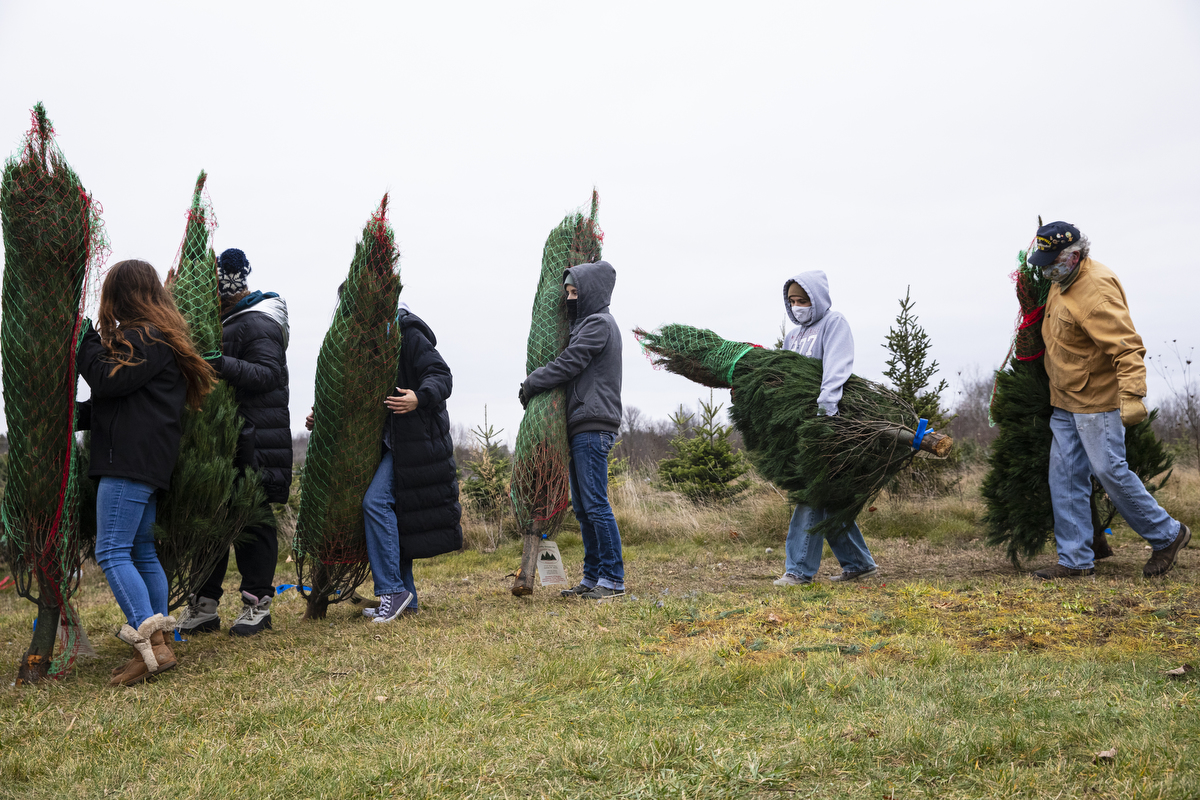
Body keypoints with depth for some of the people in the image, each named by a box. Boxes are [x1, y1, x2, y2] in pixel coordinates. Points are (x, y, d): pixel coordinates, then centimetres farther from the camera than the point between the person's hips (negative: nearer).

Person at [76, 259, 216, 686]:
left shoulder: (145, 338, -9)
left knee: (111, 552, -12)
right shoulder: (161, 336, 21)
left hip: (131, 461, -10)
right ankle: (157, 643, 15)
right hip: (147, 461, 10)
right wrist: (79, 413, 18)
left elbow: (108, 380, -16)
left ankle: (149, 644, -17)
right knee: (141, 551, 12)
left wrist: (88, 342, -1)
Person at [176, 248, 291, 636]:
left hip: (254, 439, -9)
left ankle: (258, 603, 10)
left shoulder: (257, 324, -12)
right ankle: (204, 605, 18)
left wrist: (221, 364, -32)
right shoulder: (226, 319, 17)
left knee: (251, 517, -1)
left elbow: (268, 374, -22)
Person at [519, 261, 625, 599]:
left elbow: (567, 365, -12)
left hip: (593, 427, -10)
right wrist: (534, 384, 13)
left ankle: (613, 578, -4)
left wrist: (530, 384, -1)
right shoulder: (587, 324, 23)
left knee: (596, 503, -10)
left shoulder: (599, 323, -7)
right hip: (581, 428, 10)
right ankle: (592, 577, 16)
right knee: (582, 507, 10)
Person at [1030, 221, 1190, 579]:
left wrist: (1131, 396, -37)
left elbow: (1127, 347, -29)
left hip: (1097, 401, -9)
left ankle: (1167, 535, 19)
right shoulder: (1063, 281, 7)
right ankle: (1075, 560, 12)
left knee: (1109, 470, -4)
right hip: (1065, 401, 9)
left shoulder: (1096, 290, -22)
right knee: (1065, 476, 7)